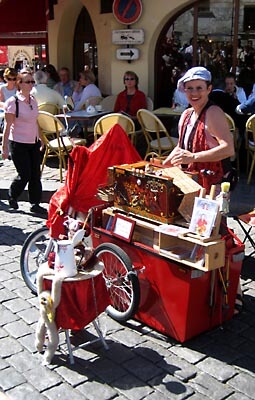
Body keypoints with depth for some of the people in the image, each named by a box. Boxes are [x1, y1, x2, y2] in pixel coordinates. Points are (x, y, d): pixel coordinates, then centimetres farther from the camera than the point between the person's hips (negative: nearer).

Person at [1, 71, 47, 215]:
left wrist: (40, 139, 17)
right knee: (25, 175, -3)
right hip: (18, 143, -6)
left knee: (36, 174, 4)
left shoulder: (34, 100, 8)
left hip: (34, 143, 6)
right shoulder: (13, 102, -12)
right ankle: (12, 197, 24)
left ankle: (35, 204, 14)